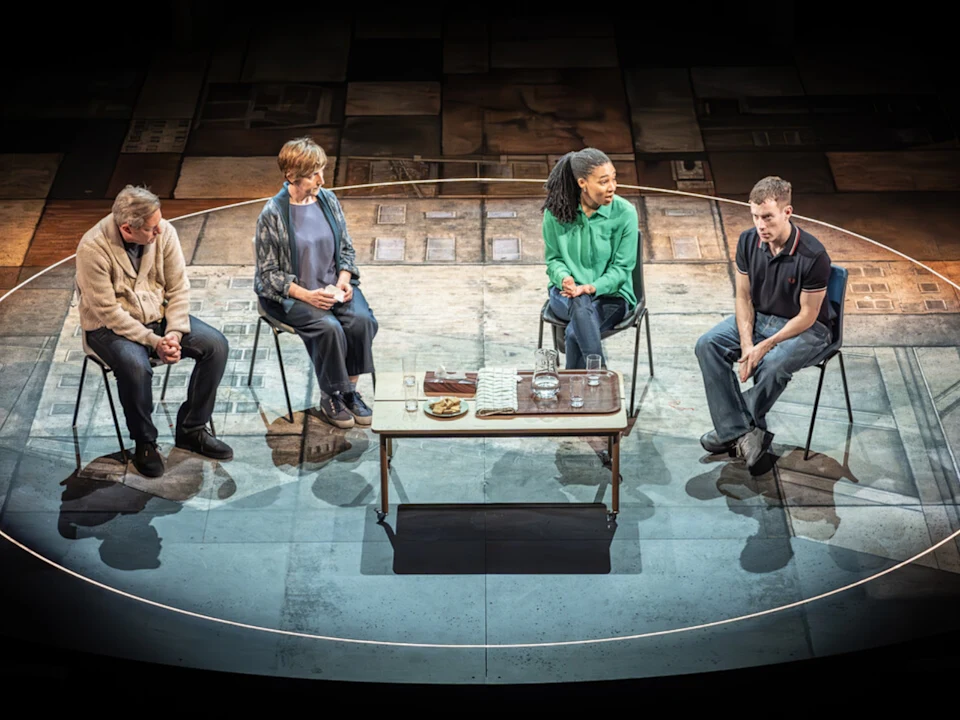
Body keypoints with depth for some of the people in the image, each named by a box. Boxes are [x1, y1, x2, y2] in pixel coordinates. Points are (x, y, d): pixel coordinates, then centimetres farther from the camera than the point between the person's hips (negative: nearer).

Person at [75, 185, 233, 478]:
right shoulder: (93, 248, -24)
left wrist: (174, 334, -18)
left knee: (216, 345, -14)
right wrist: (153, 342, -25)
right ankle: (145, 443, -10)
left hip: (159, 315, 5)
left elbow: (179, 289, -5)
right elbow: (108, 311, -22)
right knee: (135, 366, -36)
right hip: (110, 326, -5)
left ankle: (191, 430, 2)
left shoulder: (164, 232, -12)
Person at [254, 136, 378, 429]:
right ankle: (330, 398, -9)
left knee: (362, 320, -23)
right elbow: (268, 274, -10)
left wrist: (343, 280, -8)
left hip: (333, 286, 5)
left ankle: (350, 390, -5)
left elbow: (347, 248, 12)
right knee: (328, 327, -31)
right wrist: (306, 295, -21)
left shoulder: (328, 200, 3)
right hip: (290, 294, -5)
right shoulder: (272, 214, -12)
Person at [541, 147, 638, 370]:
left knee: (574, 333, -32)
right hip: (565, 293, 2)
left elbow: (622, 267, -7)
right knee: (580, 305, -37)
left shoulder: (624, 213, -9)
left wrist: (591, 288, -24)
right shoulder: (556, 211, -3)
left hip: (610, 295, -1)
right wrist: (564, 278, -18)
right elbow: (553, 259, 5)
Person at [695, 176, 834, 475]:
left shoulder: (813, 256, -25)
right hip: (758, 318, 6)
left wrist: (765, 346, -23)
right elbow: (744, 297, -1)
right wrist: (746, 343, -15)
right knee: (707, 344, -17)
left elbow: (807, 315, -18)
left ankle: (734, 430, -9)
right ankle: (742, 432, -20)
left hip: (806, 328, -6)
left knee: (773, 366, -35)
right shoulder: (748, 241, -8)